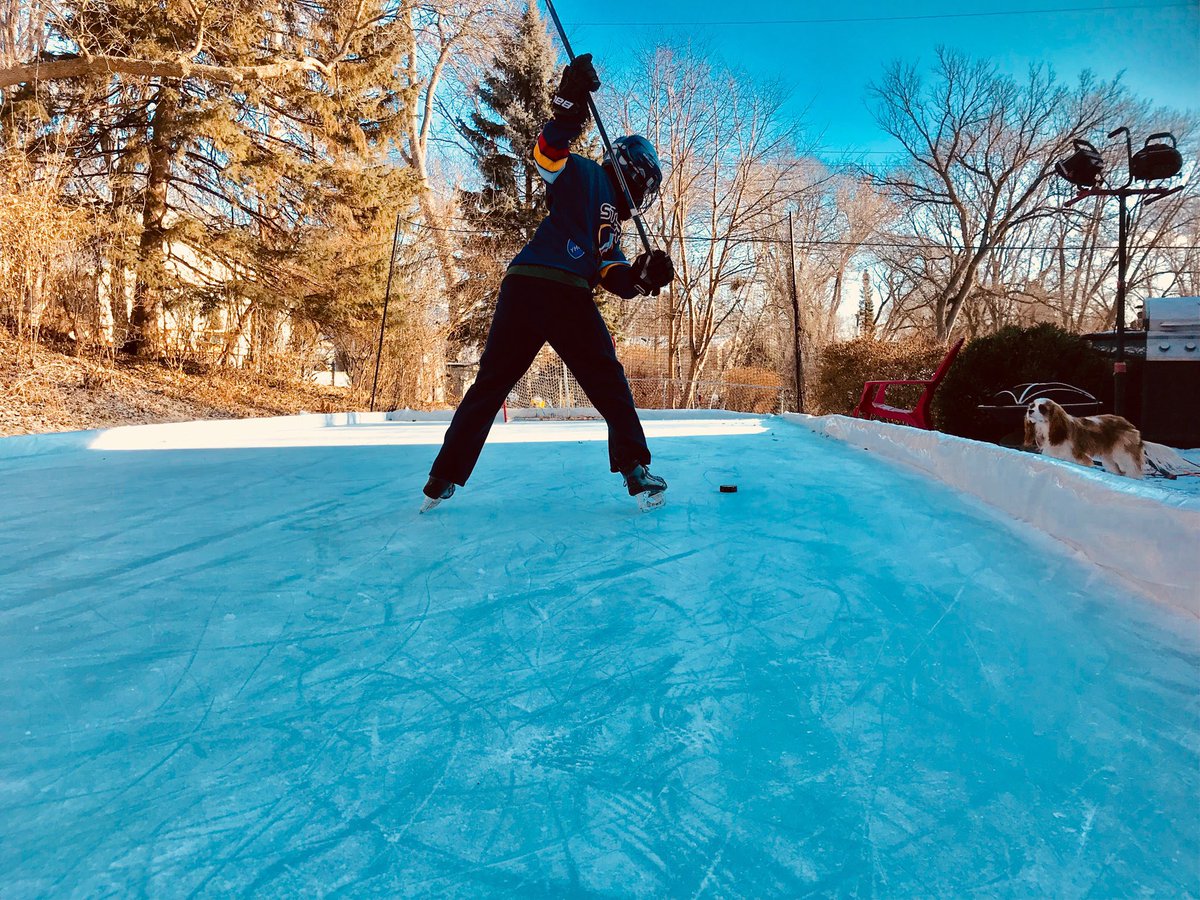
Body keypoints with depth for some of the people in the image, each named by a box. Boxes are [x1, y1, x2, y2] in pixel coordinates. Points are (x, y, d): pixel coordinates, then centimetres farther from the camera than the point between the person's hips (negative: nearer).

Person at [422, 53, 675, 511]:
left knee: (490, 384, 7)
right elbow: (548, 155, -4)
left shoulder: (609, 229, 32)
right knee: (607, 382, 0)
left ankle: (443, 480, 8)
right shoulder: (588, 177, 13)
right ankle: (636, 470, 1)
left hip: (520, 289, 9)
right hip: (556, 288, -9)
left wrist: (641, 275, -1)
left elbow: (614, 278, 17)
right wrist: (570, 105, -15)